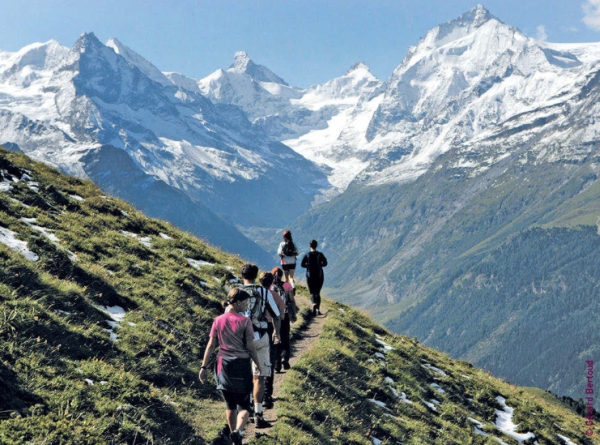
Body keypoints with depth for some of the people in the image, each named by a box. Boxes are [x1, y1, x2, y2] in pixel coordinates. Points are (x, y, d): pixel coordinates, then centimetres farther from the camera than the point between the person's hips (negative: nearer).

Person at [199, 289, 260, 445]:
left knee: (230, 404, 20)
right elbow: (250, 347, -8)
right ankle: (237, 431, -21)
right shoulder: (245, 321, -9)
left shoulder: (218, 321, 1)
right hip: (241, 365, -4)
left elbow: (210, 346, 1)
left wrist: (204, 367, 5)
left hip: (223, 365, 4)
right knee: (243, 405, 4)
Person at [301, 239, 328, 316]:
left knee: (312, 292, 4)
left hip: (310, 276, -1)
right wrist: (319, 265, 10)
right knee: (318, 293, 12)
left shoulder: (307, 255, -4)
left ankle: (314, 304, -26)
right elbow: (325, 263, -9)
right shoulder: (320, 254, -4)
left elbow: (302, 264, -9)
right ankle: (318, 309, 4)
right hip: (319, 276, 1)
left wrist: (309, 265, 9)